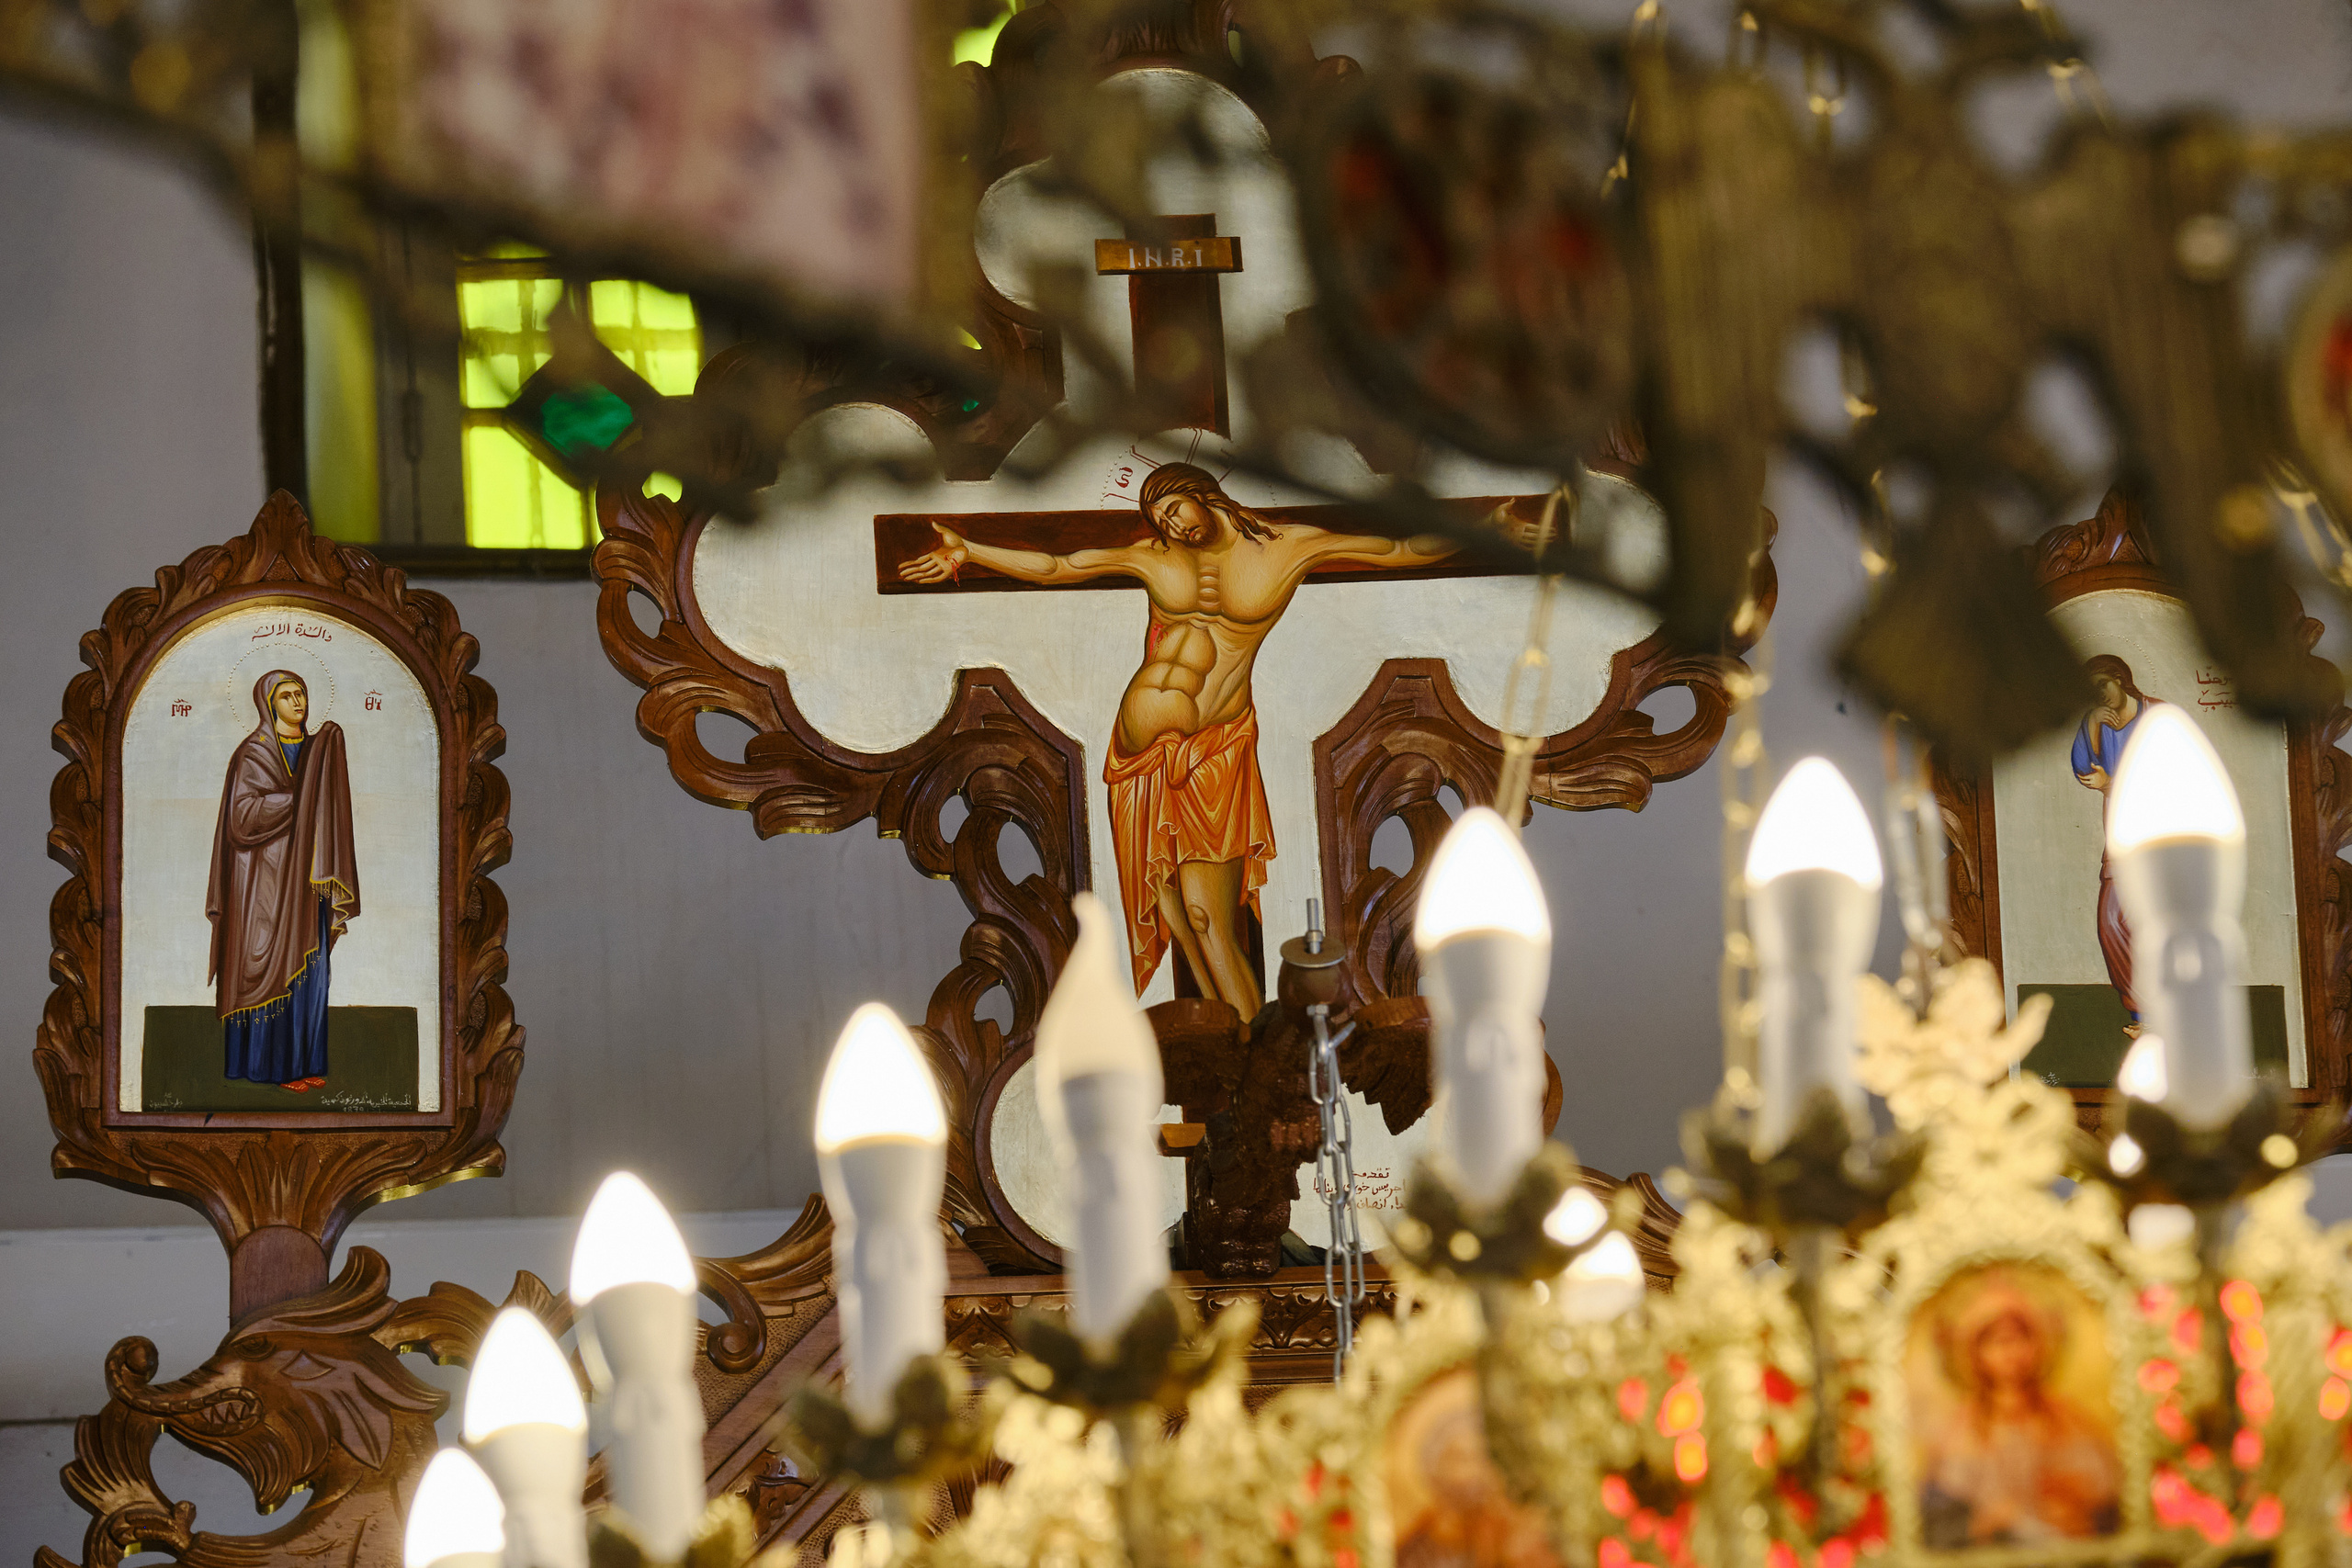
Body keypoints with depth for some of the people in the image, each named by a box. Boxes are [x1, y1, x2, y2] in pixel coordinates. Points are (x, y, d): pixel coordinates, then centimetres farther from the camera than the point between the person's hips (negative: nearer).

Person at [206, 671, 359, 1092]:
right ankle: (272, 1064, 0)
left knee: (309, 970, 6)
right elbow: (242, 815, -18)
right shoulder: (253, 754, -8)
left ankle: (302, 1059, 12)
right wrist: (300, 794, -18)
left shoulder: (315, 749, 12)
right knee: (275, 969, -5)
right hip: (268, 877, -6)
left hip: (305, 875, 7)